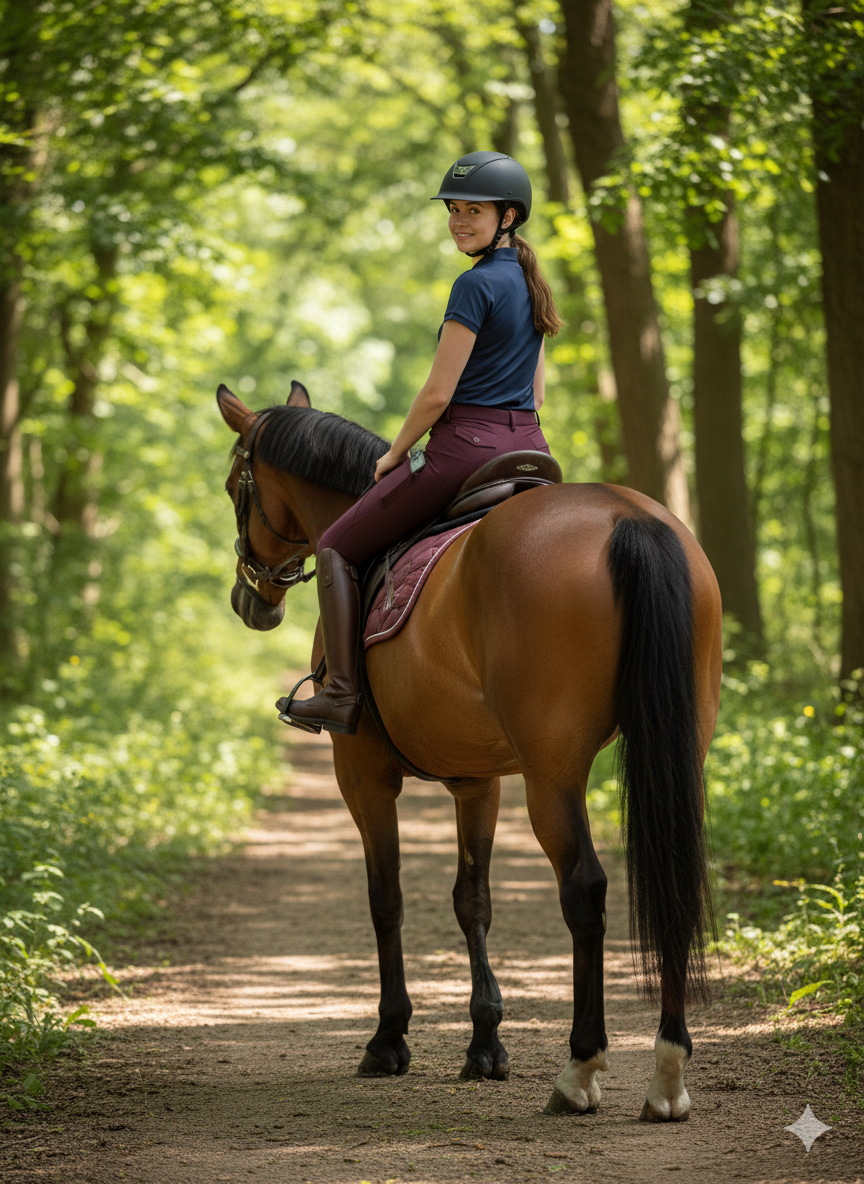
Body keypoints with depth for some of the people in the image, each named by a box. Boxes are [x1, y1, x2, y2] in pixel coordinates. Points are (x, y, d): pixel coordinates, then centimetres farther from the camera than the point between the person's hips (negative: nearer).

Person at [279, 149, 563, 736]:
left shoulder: (478, 285, -14)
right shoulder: (530, 282, 14)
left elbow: (438, 393, -14)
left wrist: (396, 454, 0)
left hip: (467, 446, -8)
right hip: (530, 446, 8)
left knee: (337, 548, 3)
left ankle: (342, 696, -4)